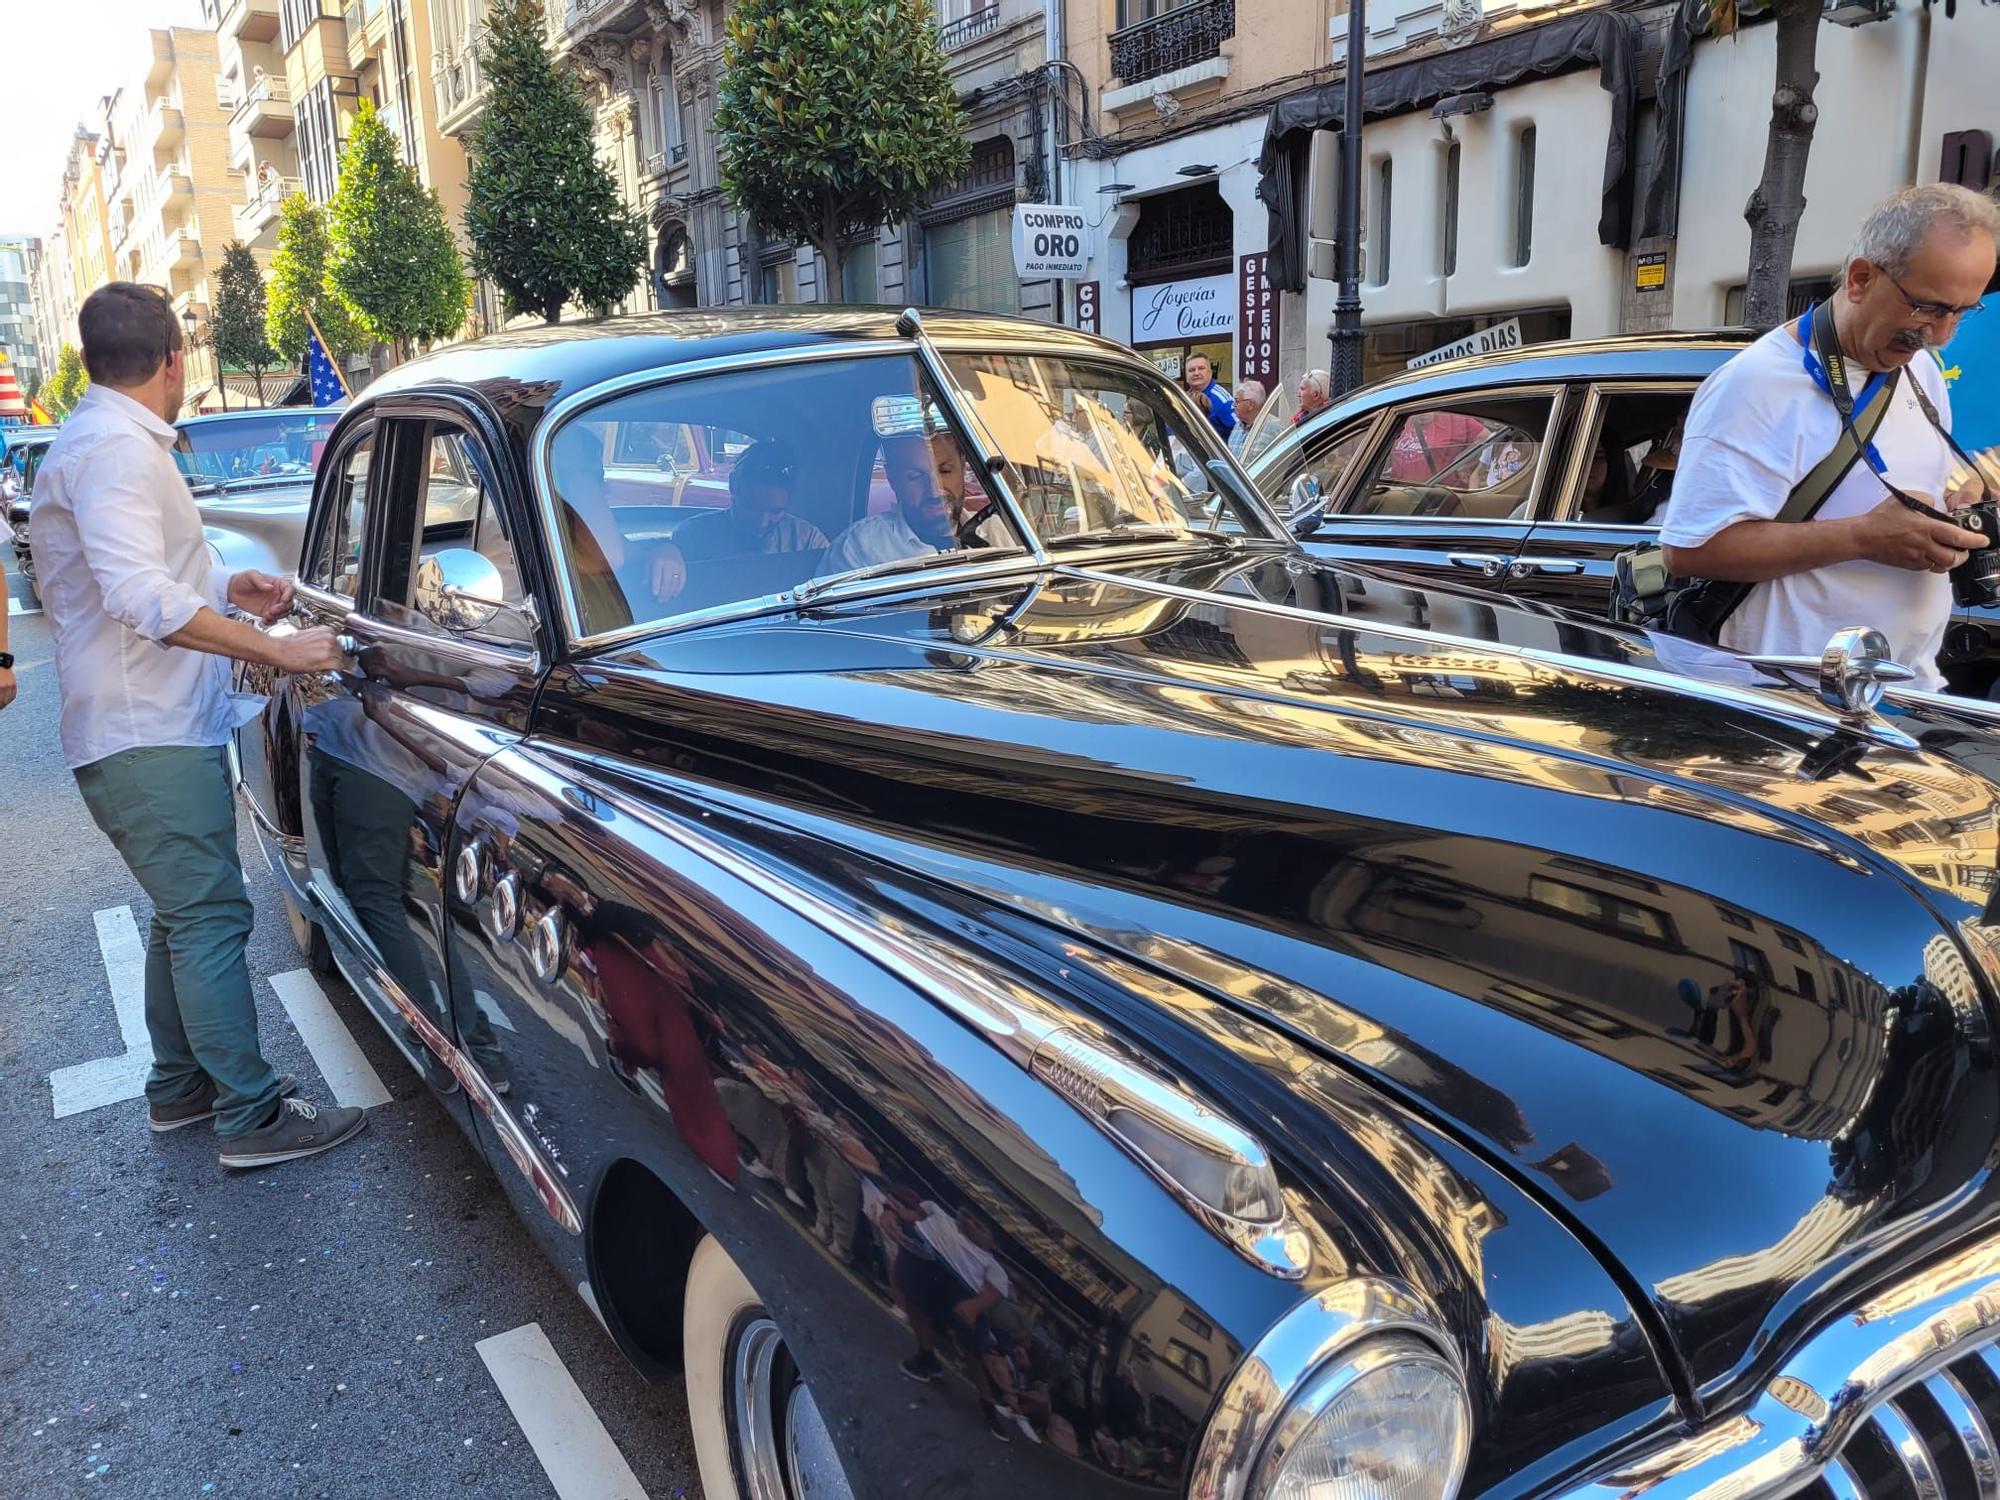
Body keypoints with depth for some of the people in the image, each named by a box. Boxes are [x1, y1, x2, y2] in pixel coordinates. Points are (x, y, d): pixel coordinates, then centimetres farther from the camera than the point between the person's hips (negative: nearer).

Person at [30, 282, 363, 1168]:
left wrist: (227, 589, 13)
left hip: (156, 730, 11)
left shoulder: (104, 441, 18)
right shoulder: (115, 448, -16)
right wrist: (278, 652, -29)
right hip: (148, 739, -11)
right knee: (211, 919, -7)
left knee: (185, 915, 18)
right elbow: (141, 598, -28)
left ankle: (178, 1088, 29)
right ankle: (251, 1117, -1)